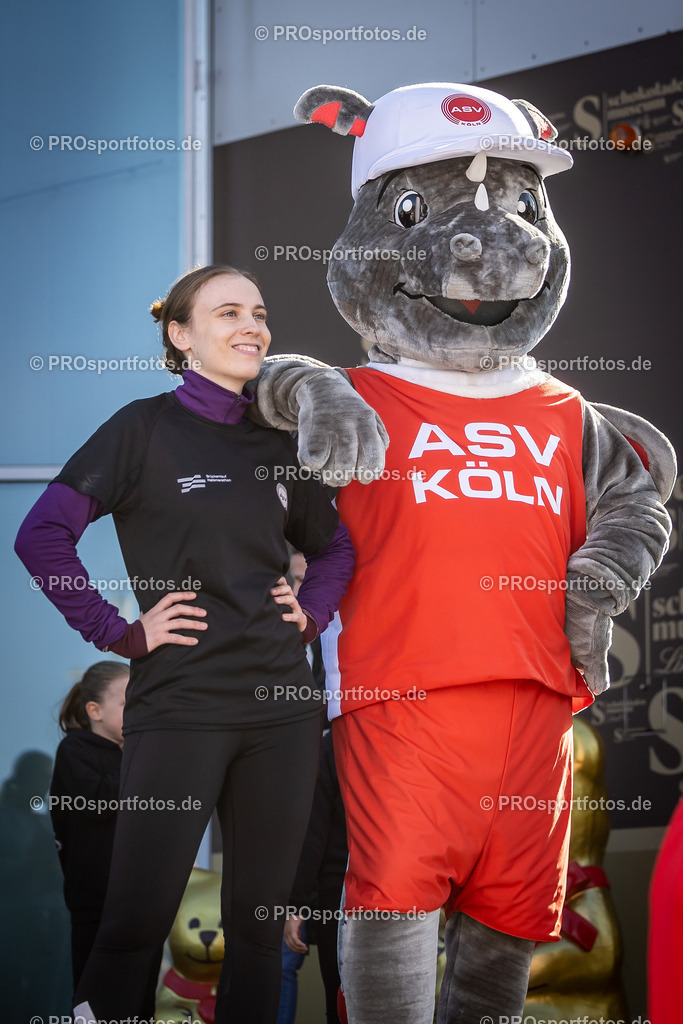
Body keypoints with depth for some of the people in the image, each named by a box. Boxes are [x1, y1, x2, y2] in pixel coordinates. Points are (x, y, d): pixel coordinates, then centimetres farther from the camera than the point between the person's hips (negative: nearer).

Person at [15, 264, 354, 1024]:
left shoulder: (277, 445, 12)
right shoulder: (146, 428, -3)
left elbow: (335, 547, 27)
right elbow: (41, 536, -10)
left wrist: (311, 611, 10)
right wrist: (121, 632, -12)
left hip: (280, 706, 5)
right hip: (179, 709, -5)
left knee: (259, 920, 8)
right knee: (137, 920, -6)